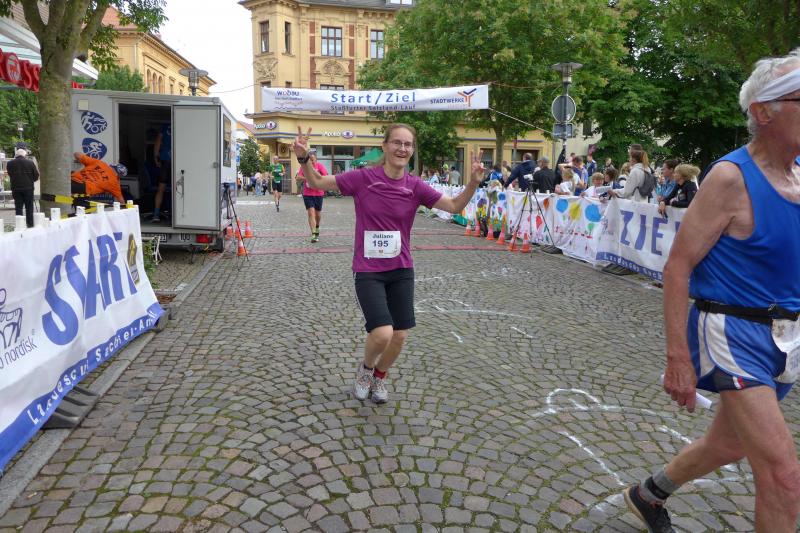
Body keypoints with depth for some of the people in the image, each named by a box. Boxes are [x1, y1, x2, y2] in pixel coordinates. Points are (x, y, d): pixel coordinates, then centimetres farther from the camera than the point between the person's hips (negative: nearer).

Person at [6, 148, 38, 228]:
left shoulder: (9, 164, -1)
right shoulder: (30, 163, -6)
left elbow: (10, 175, 10)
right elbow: (36, 176, -2)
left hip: (16, 189, 1)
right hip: (28, 188, -1)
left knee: (18, 208, 7)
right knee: (29, 208, 6)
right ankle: (30, 225, 6)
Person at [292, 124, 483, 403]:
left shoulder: (415, 186, -4)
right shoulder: (363, 178, -10)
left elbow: (454, 206, -2)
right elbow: (318, 182, -1)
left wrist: (473, 182, -18)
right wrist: (304, 158, -20)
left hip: (401, 270, 3)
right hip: (368, 271, -3)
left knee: (400, 336, 6)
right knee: (382, 334, -18)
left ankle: (379, 376, 39)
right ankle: (365, 367, 19)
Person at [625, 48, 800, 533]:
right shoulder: (732, 177, -17)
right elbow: (677, 267, -17)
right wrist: (678, 358, -20)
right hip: (732, 333, -8)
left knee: (729, 445, 22)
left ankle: (648, 494, 46)